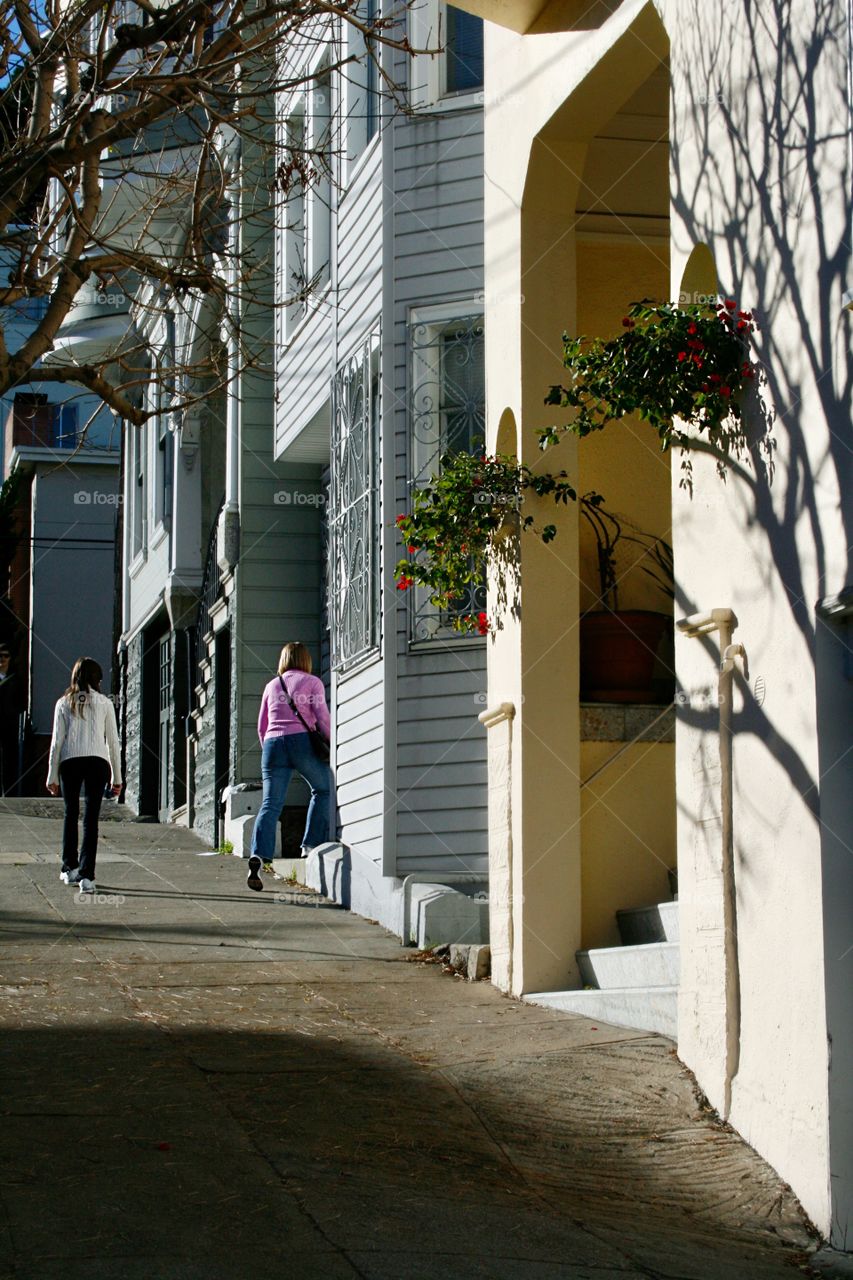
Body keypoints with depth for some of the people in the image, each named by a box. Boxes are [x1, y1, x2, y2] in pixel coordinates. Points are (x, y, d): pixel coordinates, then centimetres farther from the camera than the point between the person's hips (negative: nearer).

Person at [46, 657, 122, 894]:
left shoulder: (64, 703, 8)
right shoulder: (104, 703, 7)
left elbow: (57, 741, 6)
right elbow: (113, 741, 7)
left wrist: (52, 776, 10)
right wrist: (117, 776, 11)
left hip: (70, 762, 1)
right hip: (98, 761, -1)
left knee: (71, 814, 17)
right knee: (91, 818, -2)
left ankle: (70, 868, 23)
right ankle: (86, 876, -8)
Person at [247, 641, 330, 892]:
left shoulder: (272, 686, 20)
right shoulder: (312, 683, 9)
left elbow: (261, 725, 21)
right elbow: (322, 718, 1)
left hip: (273, 743, 3)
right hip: (302, 740, -3)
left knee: (270, 804, -3)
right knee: (323, 789, 20)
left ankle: (258, 856, -21)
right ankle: (311, 843, 11)